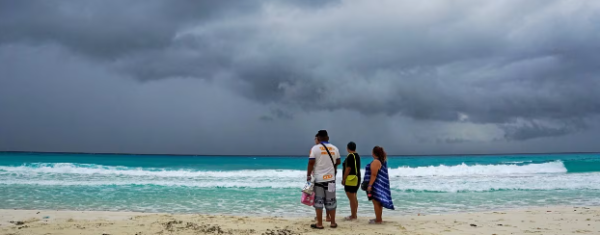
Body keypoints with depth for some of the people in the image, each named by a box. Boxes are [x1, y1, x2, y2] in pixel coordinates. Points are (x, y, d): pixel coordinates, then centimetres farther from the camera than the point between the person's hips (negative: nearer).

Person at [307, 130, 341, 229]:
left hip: (318, 178, -3)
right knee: (331, 201, 11)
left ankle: (319, 224, 4)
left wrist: (308, 175, -2)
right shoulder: (334, 148, 5)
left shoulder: (315, 148, -8)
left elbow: (311, 162, -11)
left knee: (318, 201, 3)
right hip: (330, 178, 3)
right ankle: (333, 222, 17)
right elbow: (338, 162, 16)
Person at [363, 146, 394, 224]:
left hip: (376, 185, -10)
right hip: (381, 185, 10)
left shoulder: (376, 162, -18)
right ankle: (379, 218, 22)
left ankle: (378, 220, -3)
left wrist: (370, 185, -23)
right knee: (379, 202, 16)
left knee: (376, 202, -5)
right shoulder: (383, 161, 11)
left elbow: (374, 175, -23)